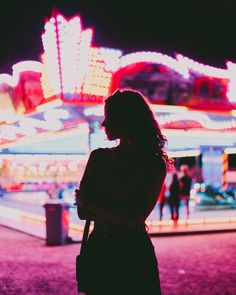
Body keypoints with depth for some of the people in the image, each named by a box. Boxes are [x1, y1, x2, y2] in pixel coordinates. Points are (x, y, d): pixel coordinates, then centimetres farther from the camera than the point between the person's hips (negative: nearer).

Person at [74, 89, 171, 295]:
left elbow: (136, 218, -17)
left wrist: (88, 202, -10)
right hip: (98, 249, 4)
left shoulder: (155, 164, -8)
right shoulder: (99, 157, 3)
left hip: (134, 253, -3)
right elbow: (83, 212, -1)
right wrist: (117, 213, -16)